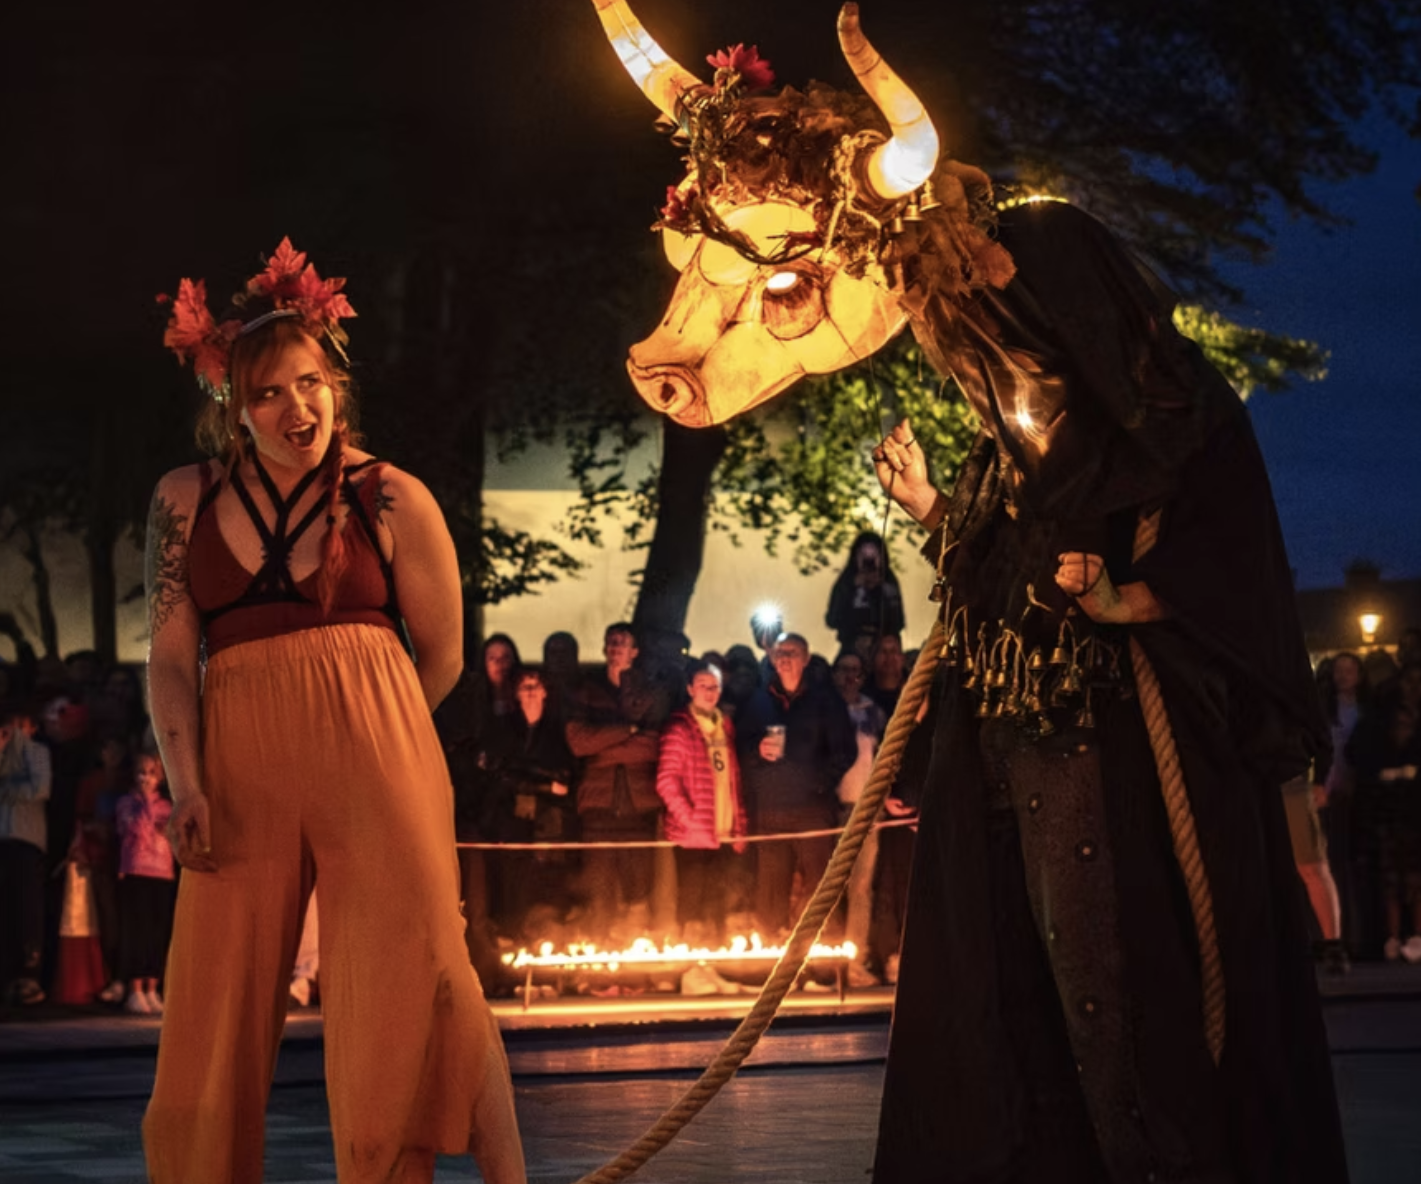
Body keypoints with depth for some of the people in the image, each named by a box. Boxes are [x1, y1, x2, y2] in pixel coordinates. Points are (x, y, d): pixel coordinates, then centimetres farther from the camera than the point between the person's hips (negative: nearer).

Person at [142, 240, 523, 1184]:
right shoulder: (186, 500, 11)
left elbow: (444, 656, 11)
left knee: (417, 968, -9)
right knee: (216, 995, 1)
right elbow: (170, 657, 7)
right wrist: (187, 783, -6)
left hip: (374, 757, -2)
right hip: (239, 770, 3)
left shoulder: (392, 500, 3)